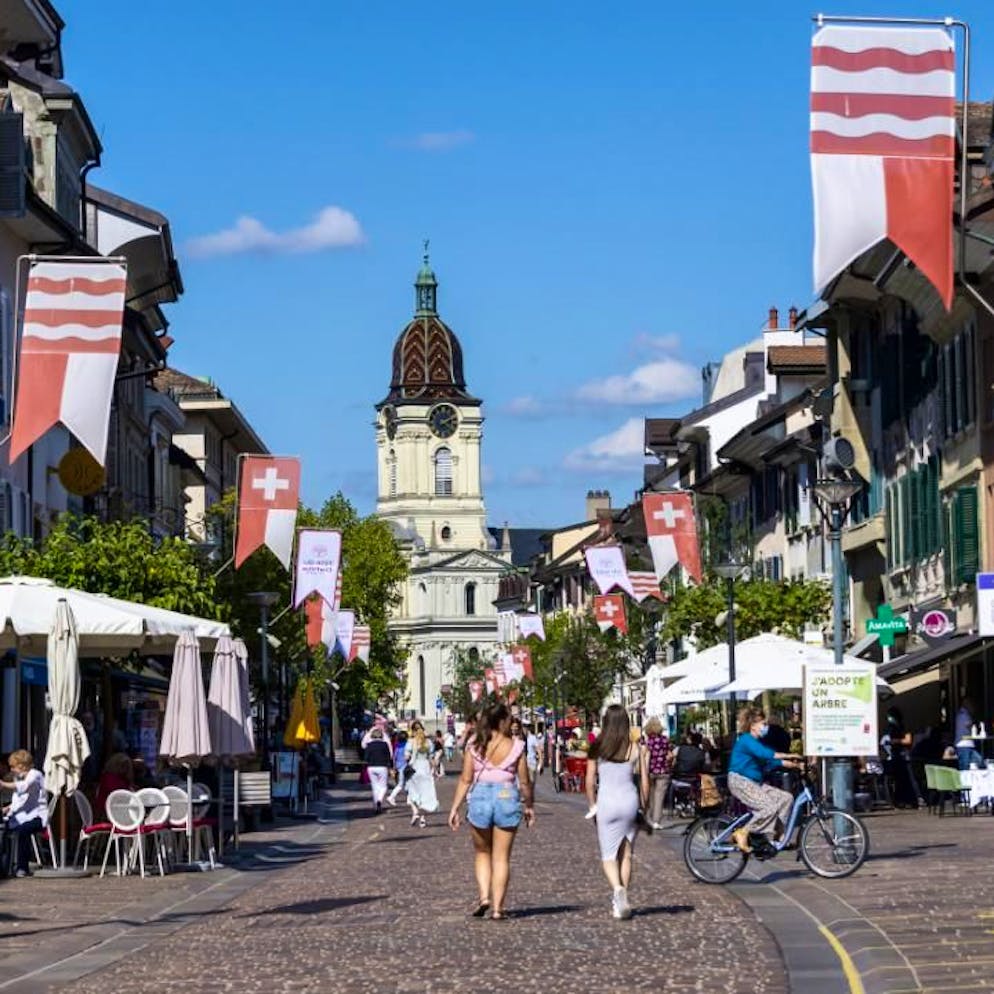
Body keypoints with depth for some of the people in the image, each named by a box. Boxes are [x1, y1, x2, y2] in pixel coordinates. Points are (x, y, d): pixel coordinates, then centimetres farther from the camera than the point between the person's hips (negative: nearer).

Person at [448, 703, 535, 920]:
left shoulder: (474, 745, -1)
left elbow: (465, 779, -2)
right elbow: (525, 782, 1)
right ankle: (497, 908, 5)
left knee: (482, 853, 19)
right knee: (501, 857, 7)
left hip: (480, 797, 1)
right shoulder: (515, 747, -4)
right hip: (507, 797, -1)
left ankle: (484, 896, 2)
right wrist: (529, 806, 15)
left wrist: (455, 808, 4)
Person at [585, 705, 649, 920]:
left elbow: (590, 781, 0)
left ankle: (618, 888, -23)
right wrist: (643, 806, 13)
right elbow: (644, 781, 1)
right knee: (626, 855, 12)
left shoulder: (597, 748, -3)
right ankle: (621, 904, 13)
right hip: (629, 800, 1)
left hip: (606, 801, -1)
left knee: (608, 855, 4)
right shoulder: (636, 748, -2)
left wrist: (592, 805, 12)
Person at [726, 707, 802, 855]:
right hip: (740, 782, -10)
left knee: (785, 798, -1)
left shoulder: (756, 742, 18)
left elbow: (768, 763, 11)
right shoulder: (746, 740, -13)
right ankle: (743, 833, -14)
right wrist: (787, 756, -30)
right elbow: (764, 754, -29)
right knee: (769, 808, -25)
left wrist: (791, 763, 0)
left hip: (754, 783, 10)